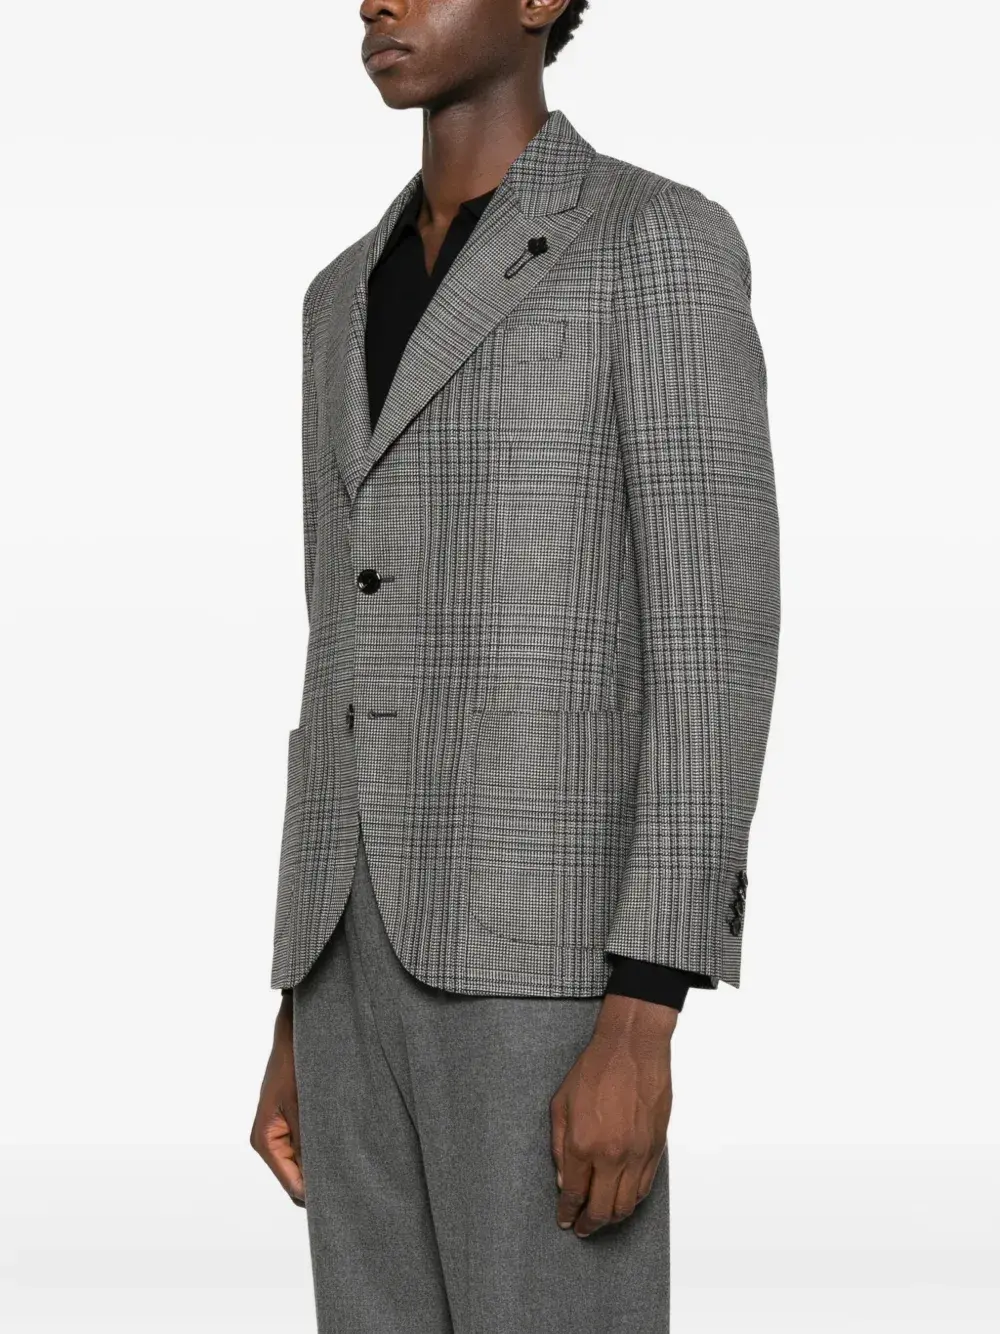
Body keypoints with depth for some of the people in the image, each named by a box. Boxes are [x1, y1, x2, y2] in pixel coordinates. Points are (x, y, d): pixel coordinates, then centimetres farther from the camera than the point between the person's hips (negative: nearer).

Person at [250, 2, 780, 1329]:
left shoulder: (665, 243, -5)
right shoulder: (355, 303, 20)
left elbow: (716, 635, -12)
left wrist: (640, 1024, -20)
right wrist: (299, 1022, 17)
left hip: (552, 954, -8)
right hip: (378, 955, 8)